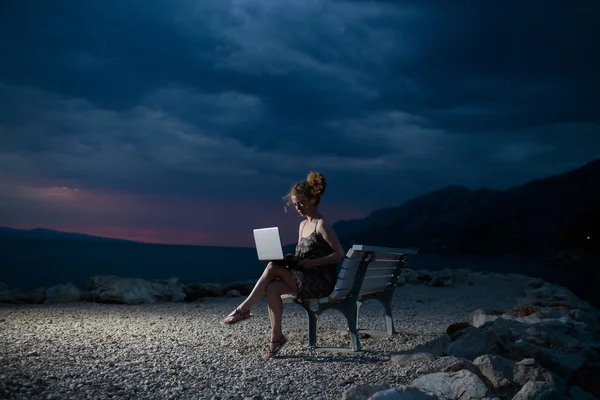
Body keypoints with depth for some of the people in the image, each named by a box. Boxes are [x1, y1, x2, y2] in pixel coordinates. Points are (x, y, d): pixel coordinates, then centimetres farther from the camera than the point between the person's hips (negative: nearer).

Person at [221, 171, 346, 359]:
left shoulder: (321, 225, -9)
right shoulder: (302, 225, 15)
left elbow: (340, 254, -14)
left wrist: (312, 263, -21)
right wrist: (290, 259, -2)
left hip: (322, 281, -7)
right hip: (305, 279, 7)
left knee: (273, 267, -21)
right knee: (272, 287, -20)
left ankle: (244, 308, -11)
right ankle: (276, 336, -15)